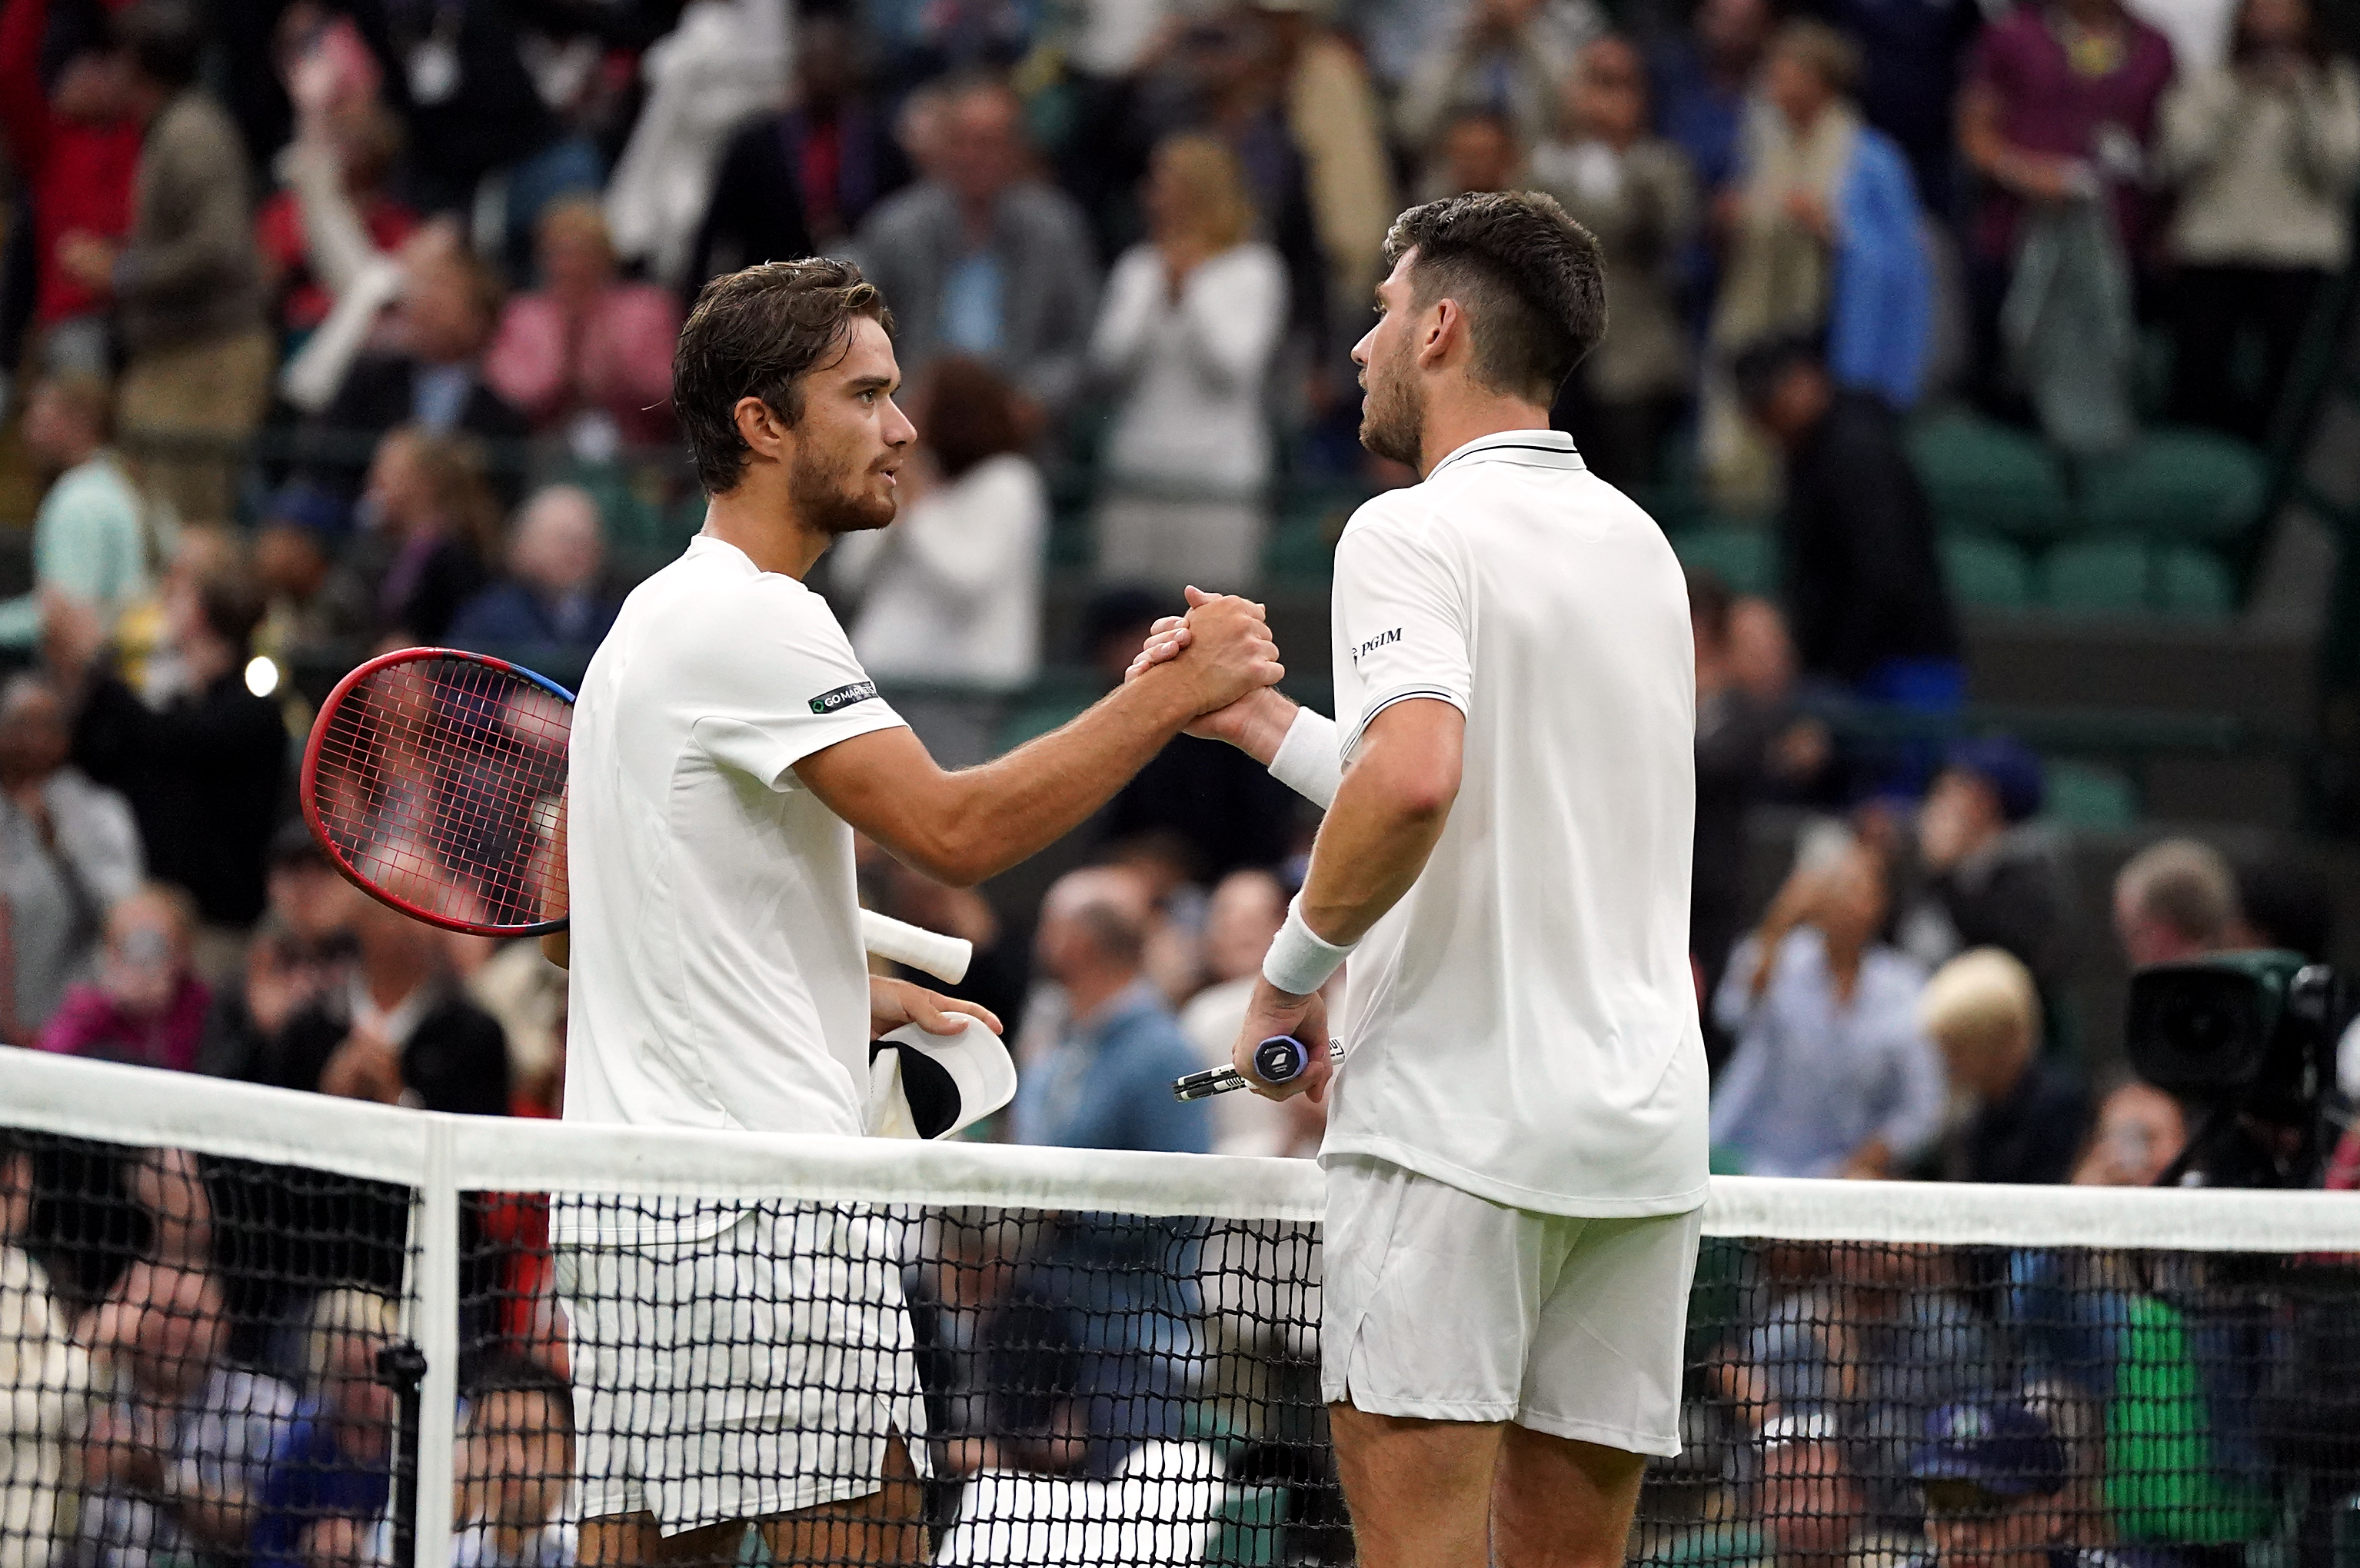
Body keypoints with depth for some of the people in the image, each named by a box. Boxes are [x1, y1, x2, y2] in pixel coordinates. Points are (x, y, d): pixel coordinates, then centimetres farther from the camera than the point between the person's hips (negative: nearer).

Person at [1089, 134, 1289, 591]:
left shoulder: (1255, 272, 3)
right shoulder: (1137, 269, 12)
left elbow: (1233, 368, -8)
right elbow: (1108, 364, 2)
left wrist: (1194, 286, -4)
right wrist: (1158, 287, -1)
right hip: (1137, 474, 3)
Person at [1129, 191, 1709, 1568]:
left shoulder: (1412, 533, -7)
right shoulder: (1640, 542, 17)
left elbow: (1414, 783, -25)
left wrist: (1296, 965, -11)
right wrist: (1253, 717, 29)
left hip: (1458, 1115, -7)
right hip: (1645, 1130, 7)